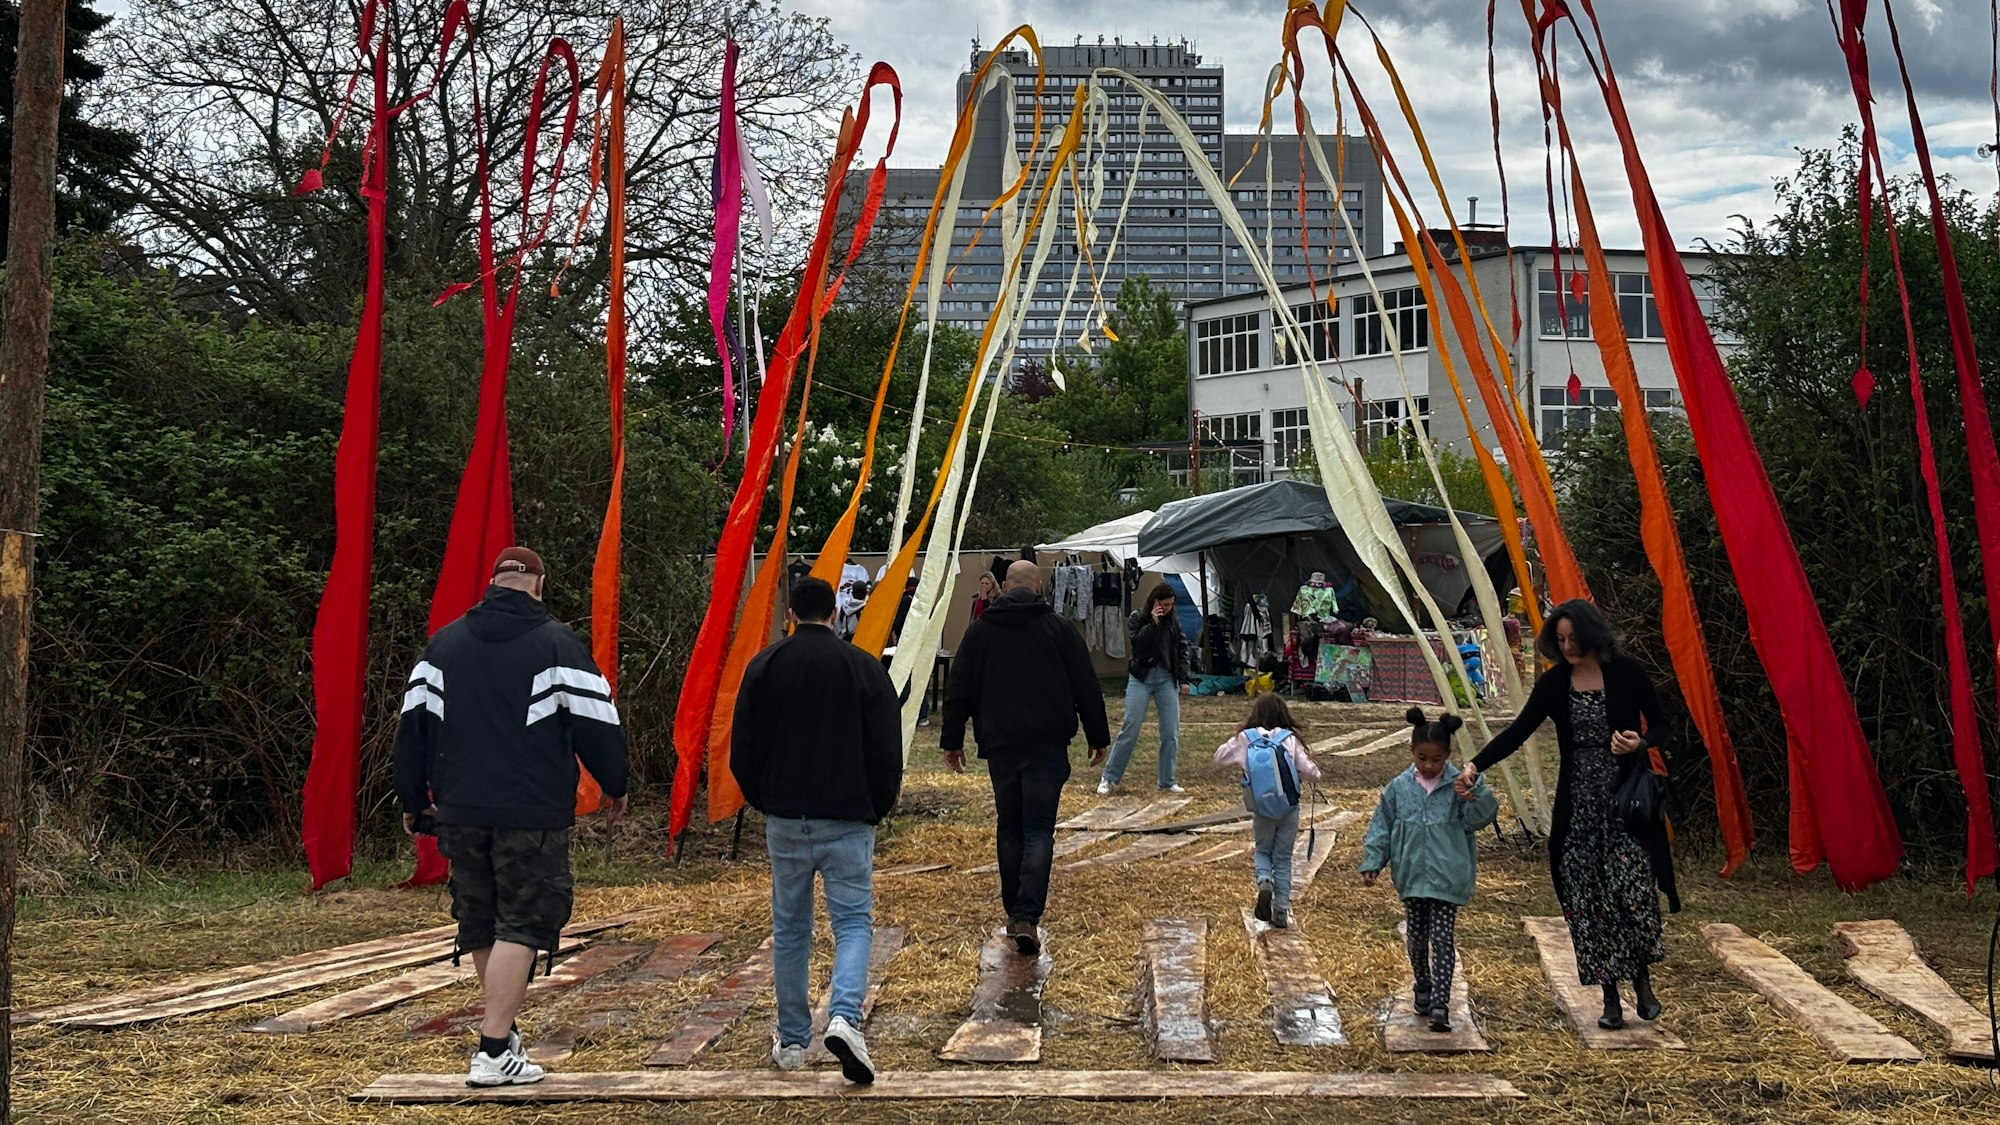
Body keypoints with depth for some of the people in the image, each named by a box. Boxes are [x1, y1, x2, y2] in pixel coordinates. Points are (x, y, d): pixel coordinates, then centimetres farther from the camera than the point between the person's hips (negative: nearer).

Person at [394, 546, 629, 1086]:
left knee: (480, 925, 17)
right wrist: (615, 787, 11)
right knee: (521, 925, -2)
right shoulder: (556, 643, -4)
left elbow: (413, 723, 10)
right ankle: (493, 1051, -9)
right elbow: (596, 722, -4)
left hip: (460, 813, 5)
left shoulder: (444, 642, 9)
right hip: (532, 814, -5)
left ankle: (503, 1029, 29)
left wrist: (414, 800, 17)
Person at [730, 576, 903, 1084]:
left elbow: (742, 753, 4)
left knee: (789, 929, 13)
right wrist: (874, 811, 12)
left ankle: (792, 1042, 17)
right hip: (847, 821, -2)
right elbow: (887, 754, -2)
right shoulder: (863, 667, -2)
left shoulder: (763, 667, 2)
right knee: (853, 922, 3)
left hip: (784, 821, 2)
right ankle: (844, 1018, -21)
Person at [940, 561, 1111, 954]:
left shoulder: (979, 630, 7)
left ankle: (1015, 913, 20)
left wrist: (952, 740, 15)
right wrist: (1098, 737, 12)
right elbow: (1086, 687, 3)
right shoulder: (1058, 628, 1)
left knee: (1008, 829, 15)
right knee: (1039, 831, -3)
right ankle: (1027, 917, -15)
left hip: (999, 744, 2)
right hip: (1047, 744, -2)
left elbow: (958, 689, 8)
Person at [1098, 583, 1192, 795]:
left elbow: (1182, 649, 12)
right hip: (1141, 679, -3)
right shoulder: (1137, 618, 0)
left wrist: (1184, 678, 6)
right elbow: (1138, 642, -15)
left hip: (1167, 680, 3)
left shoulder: (1172, 622, 9)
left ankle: (1167, 782, 10)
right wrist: (1153, 623, -15)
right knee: (1130, 729, -7)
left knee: (1171, 733, -1)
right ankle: (1109, 779, 2)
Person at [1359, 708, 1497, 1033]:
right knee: (1416, 936, 13)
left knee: (1443, 939, -5)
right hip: (1412, 876, 3)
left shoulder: (1459, 786, -5)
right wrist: (1372, 862, 2)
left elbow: (1481, 817, -14)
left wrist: (1476, 796, -33)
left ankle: (1440, 1004, -6)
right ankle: (1423, 987, 36)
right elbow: (1381, 826, 7)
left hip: (1447, 878, -3)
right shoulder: (1399, 788, 1)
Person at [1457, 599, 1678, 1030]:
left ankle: (1642, 981, 13)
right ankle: (1610, 998, 8)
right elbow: (1518, 731, 2)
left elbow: (1661, 725, 4)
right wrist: (1476, 766, -10)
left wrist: (1640, 742, -17)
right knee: (1588, 898, -1)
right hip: (1579, 805, 3)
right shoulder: (1554, 683, 2)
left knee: (1633, 889, -10)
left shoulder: (1626, 672, -4)